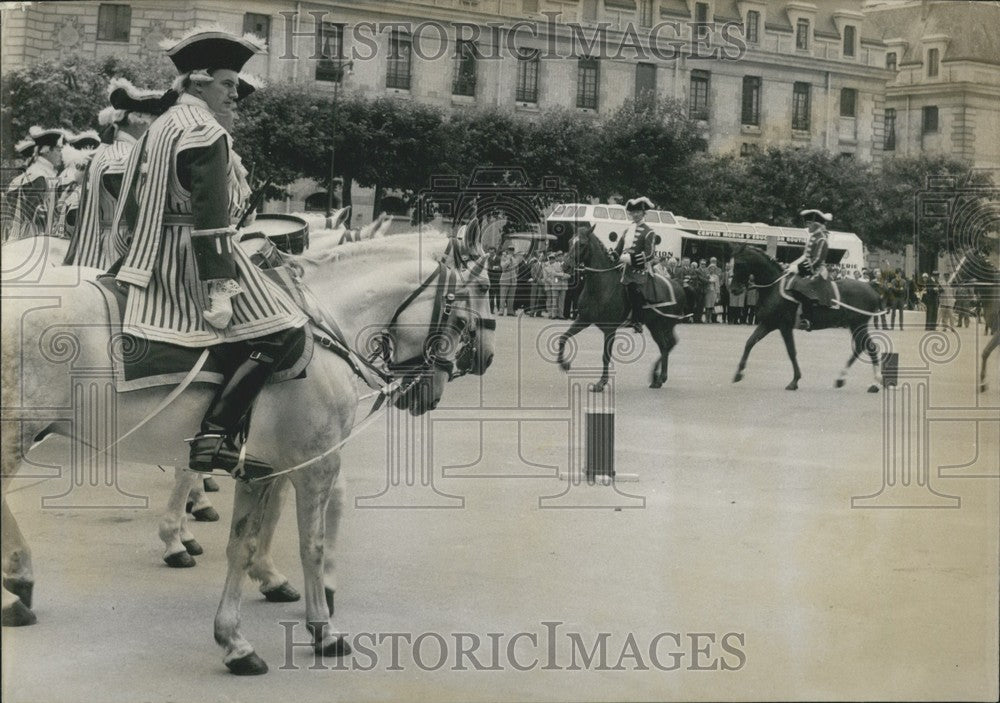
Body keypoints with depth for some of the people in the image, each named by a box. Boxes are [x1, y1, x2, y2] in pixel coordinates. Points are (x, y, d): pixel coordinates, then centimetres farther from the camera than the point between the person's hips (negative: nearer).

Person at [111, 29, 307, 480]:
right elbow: (211, 220, -20)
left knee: (241, 346, 16)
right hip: (197, 258, -10)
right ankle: (213, 436, -16)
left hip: (160, 261, 10)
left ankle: (232, 446, 13)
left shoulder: (159, 127, 16)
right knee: (281, 334, -9)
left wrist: (132, 260, 24)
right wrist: (219, 290, -22)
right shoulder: (207, 134, -13)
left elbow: (130, 203, 19)